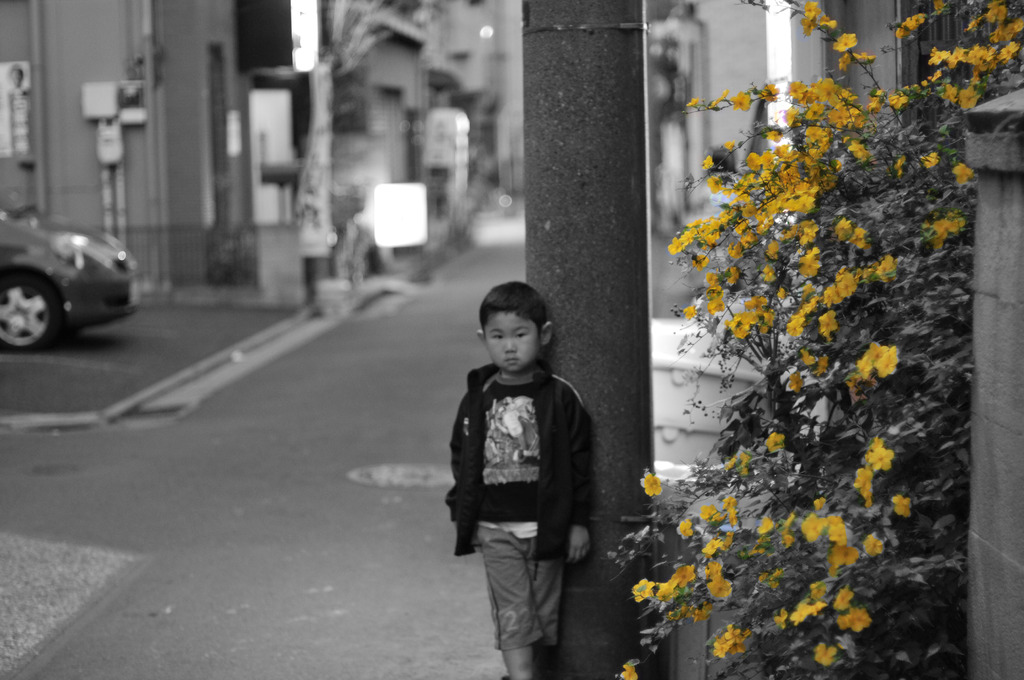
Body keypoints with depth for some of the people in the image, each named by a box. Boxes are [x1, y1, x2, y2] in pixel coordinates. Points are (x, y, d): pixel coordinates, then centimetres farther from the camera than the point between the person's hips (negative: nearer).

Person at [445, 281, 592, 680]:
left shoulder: (560, 397, -4)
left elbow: (579, 462, -2)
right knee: (513, 615, -7)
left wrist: (578, 522, -4)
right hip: (496, 528, 1)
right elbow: (461, 457, 12)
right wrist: (463, 513, 8)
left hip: (546, 525, 0)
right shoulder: (477, 400, 2)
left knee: (542, 613, 8)